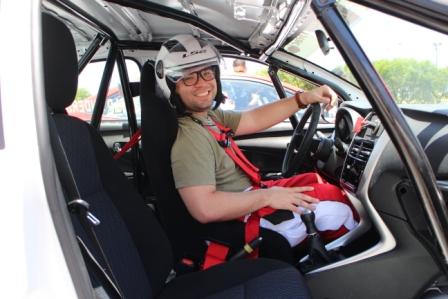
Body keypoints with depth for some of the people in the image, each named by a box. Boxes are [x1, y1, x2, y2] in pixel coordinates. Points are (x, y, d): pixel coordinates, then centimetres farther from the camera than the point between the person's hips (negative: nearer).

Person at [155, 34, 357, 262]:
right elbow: (205, 209, -34)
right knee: (334, 195, -2)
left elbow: (255, 119, 5)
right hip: (242, 220, -10)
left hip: (246, 196, 10)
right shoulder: (188, 137, -27)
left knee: (315, 180, 15)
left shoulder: (210, 116, 3)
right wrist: (267, 196, -25)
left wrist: (304, 98, -1)